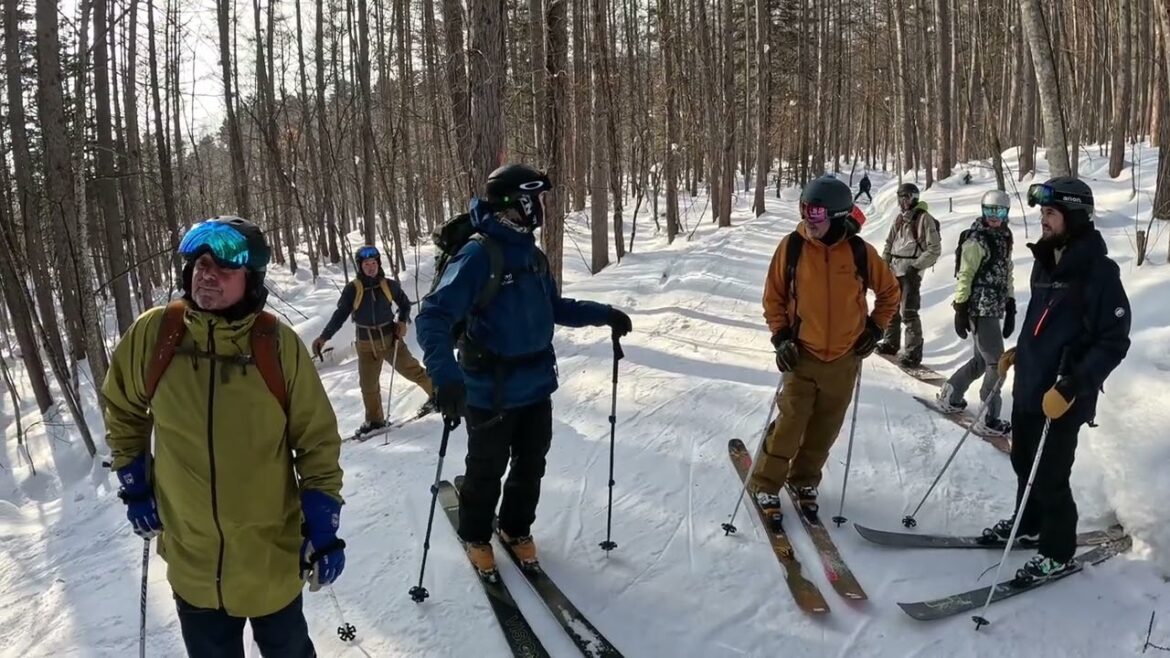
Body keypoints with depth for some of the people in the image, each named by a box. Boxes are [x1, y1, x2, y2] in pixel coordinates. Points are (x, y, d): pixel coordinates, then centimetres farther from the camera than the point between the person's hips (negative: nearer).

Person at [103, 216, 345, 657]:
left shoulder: (278, 344, -15)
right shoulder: (152, 336, -10)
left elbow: (317, 439, -8)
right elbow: (122, 411, 9)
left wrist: (323, 528, -10)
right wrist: (135, 487, 7)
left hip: (274, 556, -1)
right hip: (192, 562, 2)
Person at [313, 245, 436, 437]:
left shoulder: (389, 285, -5)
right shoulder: (352, 289, -10)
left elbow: (404, 304, 12)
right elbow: (340, 315, -5)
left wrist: (402, 321, -4)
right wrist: (324, 336, -11)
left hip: (391, 339, 0)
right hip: (366, 345, 0)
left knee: (412, 370, 1)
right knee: (368, 385, 7)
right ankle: (374, 420, 24)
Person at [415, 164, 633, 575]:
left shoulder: (532, 255, 5)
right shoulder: (477, 255, -20)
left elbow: (554, 307, 20)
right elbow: (434, 317, -28)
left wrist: (603, 315, 11)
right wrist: (445, 374, -43)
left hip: (537, 387, 7)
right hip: (491, 392, -7)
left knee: (530, 466, 20)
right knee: (487, 472, 13)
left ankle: (517, 529, 42)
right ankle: (476, 537, 36)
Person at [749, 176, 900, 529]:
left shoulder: (859, 251, -7)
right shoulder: (791, 246, -9)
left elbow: (889, 290, 9)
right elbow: (773, 295, 1)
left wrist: (875, 328, 4)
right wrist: (781, 336, -7)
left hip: (845, 359, 2)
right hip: (803, 355, -2)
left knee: (825, 429, 11)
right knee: (789, 425, -5)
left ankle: (804, 480, 31)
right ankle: (765, 487, 9)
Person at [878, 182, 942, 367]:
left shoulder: (924, 218, -8)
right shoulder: (900, 218, 13)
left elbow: (934, 249, -10)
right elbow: (890, 243, 22)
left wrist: (916, 267, -15)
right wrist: (884, 262, 11)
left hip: (910, 270, -8)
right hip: (894, 269, 8)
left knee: (908, 312, -12)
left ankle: (913, 353, -8)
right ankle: (891, 343, 29)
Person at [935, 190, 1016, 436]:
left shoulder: (1004, 238, 13)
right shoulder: (976, 240, -12)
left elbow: (1007, 274, 18)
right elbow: (965, 276, -14)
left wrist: (1010, 309, 16)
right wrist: (960, 310, -17)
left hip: (994, 309, 8)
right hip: (980, 309, -8)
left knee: (981, 360, 15)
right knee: (997, 364, -5)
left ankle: (949, 395, 31)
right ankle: (988, 420, 3)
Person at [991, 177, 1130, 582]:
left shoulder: (1099, 272, -16)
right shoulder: (1045, 261, 7)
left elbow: (1113, 342, -18)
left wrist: (1070, 387, -23)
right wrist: (1019, 351, 16)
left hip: (1063, 398, -7)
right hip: (1028, 386, 7)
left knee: (1050, 476, 2)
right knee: (1024, 463, 20)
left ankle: (1059, 552, 20)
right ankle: (1028, 524, 40)